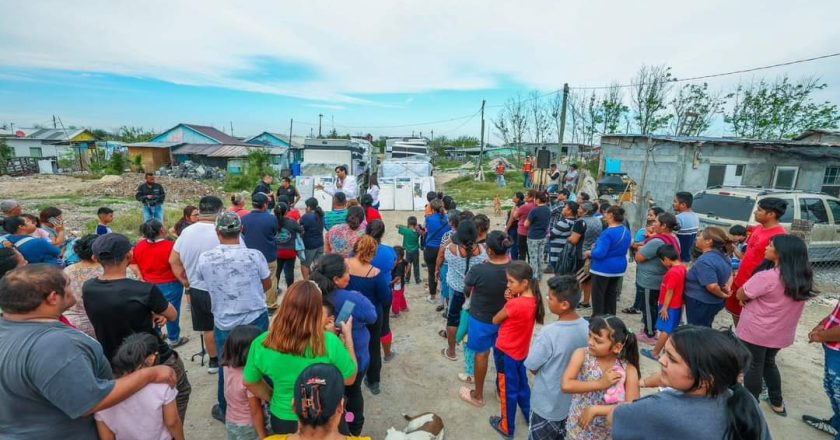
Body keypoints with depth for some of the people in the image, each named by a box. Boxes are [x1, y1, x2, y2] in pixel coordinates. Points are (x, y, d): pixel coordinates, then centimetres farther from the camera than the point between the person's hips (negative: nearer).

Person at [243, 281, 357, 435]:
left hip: (282, 420, 2)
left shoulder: (261, 344, -22)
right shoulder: (329, 343, -30)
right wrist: (348, 336, -6)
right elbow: (350, 378, -12)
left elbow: (250, 382, -3)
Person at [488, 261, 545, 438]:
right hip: (521, 351, 7)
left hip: (506, 352, -7)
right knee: (522, 386, 27)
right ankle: (531, 417, 46)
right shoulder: (533, 299, -7)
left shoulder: (514, 304, -31)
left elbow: (495, 320, -15)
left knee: (508, 391, 13)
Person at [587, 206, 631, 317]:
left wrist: (589, 253, -7)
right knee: (611, 294, 19)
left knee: (598, 295, 4)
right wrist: (597, 245, 13)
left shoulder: (608, 232, -24)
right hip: (619, 267, 9)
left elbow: (599, 254, -28)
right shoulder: (626, 231, 5)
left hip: (603, 268, -9)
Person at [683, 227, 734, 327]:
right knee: (705, 330, 24)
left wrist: (722, 295, -15)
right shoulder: (723, 256, 4)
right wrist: (725, 288, 9)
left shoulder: (705, 261, -27)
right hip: (714, 302, 9)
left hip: (700, 303, -9)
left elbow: (712, 286, -32)